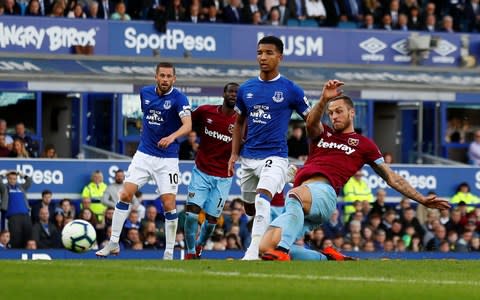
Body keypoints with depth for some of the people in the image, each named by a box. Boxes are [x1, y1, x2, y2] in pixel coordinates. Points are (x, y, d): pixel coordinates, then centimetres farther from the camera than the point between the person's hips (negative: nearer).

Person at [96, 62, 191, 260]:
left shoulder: (178, 98, -13)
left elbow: (187, 125, -28)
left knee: (169, 204, -8)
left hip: (167, 159, -4)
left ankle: (169, 252, 3)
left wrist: (171, 137, -45)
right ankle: (113, 243, 3)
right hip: (144, 154, 4)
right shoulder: (145, 93, 3)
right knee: (125, 195, -7)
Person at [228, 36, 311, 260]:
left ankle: (254, 252, -37)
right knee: (250, 208, 13)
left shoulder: (290, 90, -4)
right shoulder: (246, 89, 8)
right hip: (249, 157, 6)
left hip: (275, 156, -6)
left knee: (262, 197, -29)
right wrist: (234, 154, 11)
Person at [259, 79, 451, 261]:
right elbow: (311, 123, 6)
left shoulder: (363, 144, 23)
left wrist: (422, 199, 21)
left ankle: (282, 250, -58)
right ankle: (328, 259, 4)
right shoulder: (322, 134, 31)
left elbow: (391, 178, 26)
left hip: (324, 191, -5)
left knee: (295, 195, -42)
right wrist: (324, 99, -14)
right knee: (266, 248, -13)